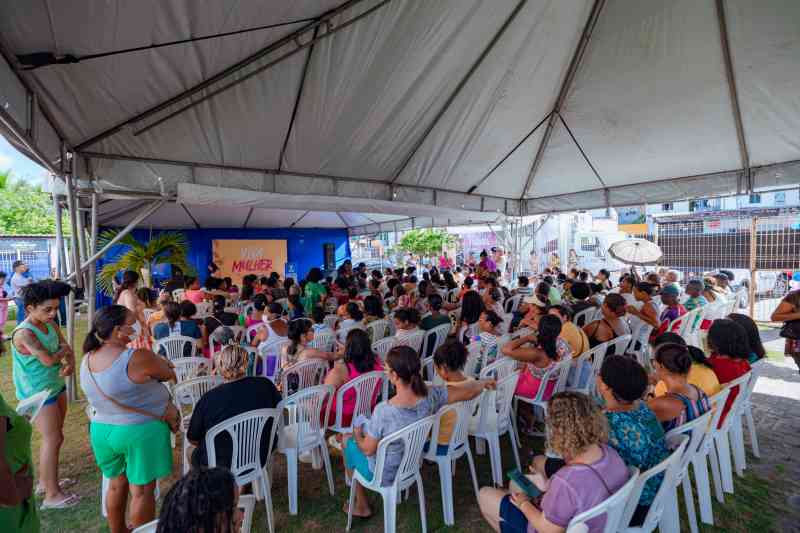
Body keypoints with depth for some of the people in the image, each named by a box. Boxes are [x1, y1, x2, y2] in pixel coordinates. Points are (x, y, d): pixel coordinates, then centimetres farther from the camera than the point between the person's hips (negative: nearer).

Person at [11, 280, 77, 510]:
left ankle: (46, 480, 37)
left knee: (55, 437, 19)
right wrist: (62, 350, -8)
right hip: (39, 394, -7)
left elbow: (68, 351, 0)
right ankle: (52, 495, 10)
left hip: (56, 387, 8)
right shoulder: (24, 333, -23)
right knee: (52, 440, -2)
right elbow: (49, 360, -28)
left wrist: (70, 364, -20)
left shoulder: (51, 325, 0)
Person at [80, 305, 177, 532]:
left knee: (117, 483, 26)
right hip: (141, 432, -7)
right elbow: (169, 374, -11)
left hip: (101, 430, 7)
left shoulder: (87, 360, -2)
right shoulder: (138, 358, -26)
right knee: (142, 490, 10)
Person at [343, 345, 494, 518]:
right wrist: (483, 382, 8)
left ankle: (362, 506, 35)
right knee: (365, 428, 26)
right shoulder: (430, 396, -25)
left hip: (384, 475, -5)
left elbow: (368, 450, -22)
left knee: (348, 440, 22)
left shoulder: (383, 411, -37)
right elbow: (469, 392, -13)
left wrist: (357, 435, -1)